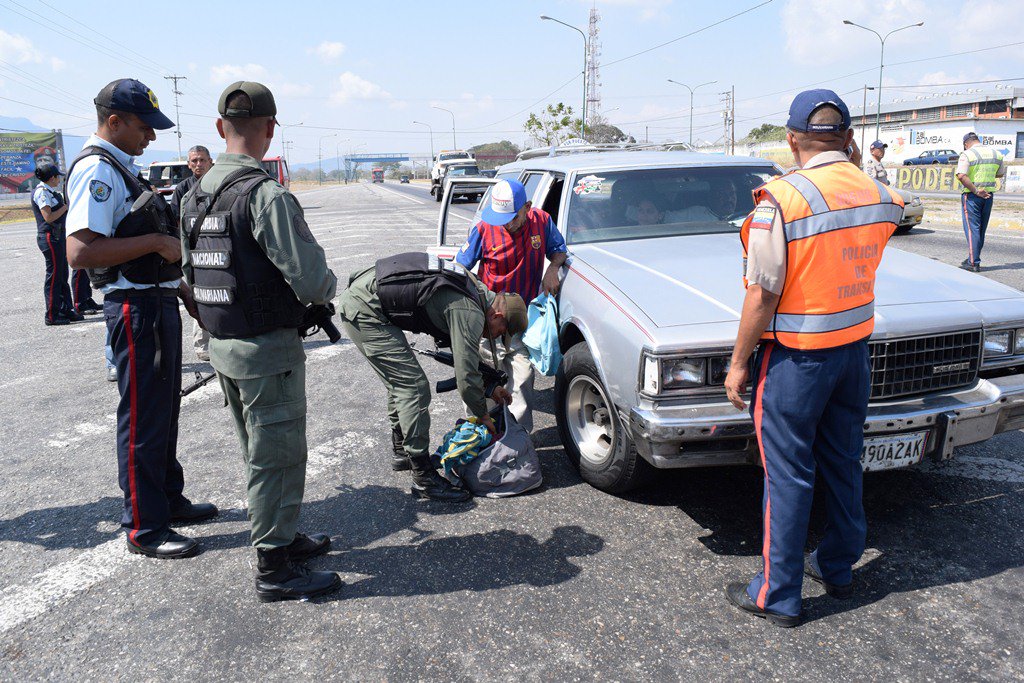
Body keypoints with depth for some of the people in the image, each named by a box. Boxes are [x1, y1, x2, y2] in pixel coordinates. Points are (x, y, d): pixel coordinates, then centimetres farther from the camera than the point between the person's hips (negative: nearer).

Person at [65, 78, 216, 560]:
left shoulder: (123, 168, 16)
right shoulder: (97, 169, -16)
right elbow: (80, 252, -27)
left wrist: (183, 289, 20)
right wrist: (156, 241, -23)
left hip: (158, 301, 10)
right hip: (135, 308, -10)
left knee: (165, 409, 19)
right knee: (142, 417, -2)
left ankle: (169, 500, 34)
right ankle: (144, 528, 10)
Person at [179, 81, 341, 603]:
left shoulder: (195, 196, 8)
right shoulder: (266, 194, -21)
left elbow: (192, 275, 14)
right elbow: (311, 279, -24)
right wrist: (328, 287, -3)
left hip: (222, 345, 9)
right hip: (268, 348, -9)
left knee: (258, 453, 21)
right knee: (278, 456, 3)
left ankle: (281, 536, 38)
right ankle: (274, 569, 13)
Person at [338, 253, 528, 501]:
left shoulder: (477, 292, 13)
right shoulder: (471, 312, -18)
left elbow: (467, 355, 26)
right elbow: (466, 375, -15)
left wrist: (490, 389, 24)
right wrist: (482, 415, 1)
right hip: (364, 309, -11)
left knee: (401, 382, 21)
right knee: (414, 387, -10)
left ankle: (403, 453, 36)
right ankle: (424, 478, -4)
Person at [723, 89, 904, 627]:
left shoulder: (780, 202, -19)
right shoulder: (882, 198, 0)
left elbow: (762, 298, -19)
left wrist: (738, 363, -9)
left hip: (796, 357, -6)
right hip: (856, 347, 6)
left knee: (789, 476, 4)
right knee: (843, 465, 20)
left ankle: (778, 595, 16)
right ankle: (837, 567, 37)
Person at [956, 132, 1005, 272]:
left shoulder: (967, 155, -11)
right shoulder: (996, 154, 8)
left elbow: (961, 176, -23)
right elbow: (1000, 174, 19)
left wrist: (976, 191, -19)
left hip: (971, 195, -6)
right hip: (989, 194, 6)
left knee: (972, 228, -4)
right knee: (981, 229, 14)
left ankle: (973, 263, -6)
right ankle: (973, 258, 21)